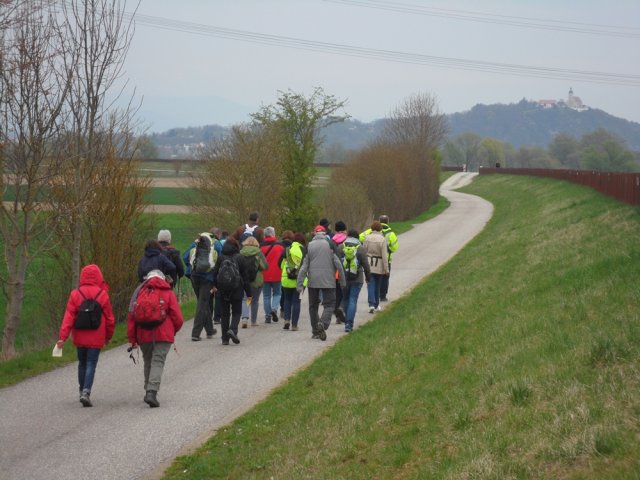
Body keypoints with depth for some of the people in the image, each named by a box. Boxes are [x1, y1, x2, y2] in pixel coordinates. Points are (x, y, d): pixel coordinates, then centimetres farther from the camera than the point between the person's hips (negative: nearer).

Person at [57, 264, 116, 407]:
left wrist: (63, 337, -11)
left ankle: (82, 391, 25)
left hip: (80, 338, 2)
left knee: (82, 364, 18)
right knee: (91, 364, -1)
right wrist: (108, 336, 15)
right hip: (96, 339, -2)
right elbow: (109, 318, 1)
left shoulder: (75, 294, -3)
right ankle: (86, 392, -16)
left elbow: (68, 316, -9)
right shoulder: (102, 295, -5)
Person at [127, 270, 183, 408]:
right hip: (163, 335, -2)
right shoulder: (168, 293, 3)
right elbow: (178, 318, -1)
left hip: (144, 335, 2)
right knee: (158, 362, -5)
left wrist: (132, 338, 6)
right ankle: (152, 392, -21)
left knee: (148, 362, 19)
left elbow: (131, 316, 3)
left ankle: (149, 391, 24)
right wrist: (174, 330, 19)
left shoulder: (140, 292, 8)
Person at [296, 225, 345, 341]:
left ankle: (315, 331, 13)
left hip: (313, 281, 2)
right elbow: (338, 264, -4)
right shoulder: (330, 244, -1)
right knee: (329, 304, 2)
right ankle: (323, 323, -24)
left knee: (313, 305, 13)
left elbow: (304, 267, 1)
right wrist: (342, 281, 4)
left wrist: (299, 284, 2)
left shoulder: (309, 246, 4)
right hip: (328, 281, -2)